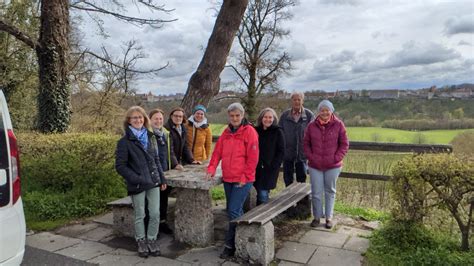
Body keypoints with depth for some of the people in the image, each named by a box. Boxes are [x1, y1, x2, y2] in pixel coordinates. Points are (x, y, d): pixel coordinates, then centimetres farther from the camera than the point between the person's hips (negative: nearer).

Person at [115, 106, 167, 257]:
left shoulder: (151, 138, 8)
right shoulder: (124, 142, -8)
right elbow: (120, 166, -9)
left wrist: (162, 179, 11)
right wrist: (136, 179, -17)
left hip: (153, 182, 4)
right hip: (137, 185, -4)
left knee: (155, 214, 5)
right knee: (140, 216, 8)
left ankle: (152, 240, 24)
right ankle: (141, 242, 28)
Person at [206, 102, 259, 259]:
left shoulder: (249, 131, -9)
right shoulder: (226, 132, 10)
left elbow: (253, 157, -13)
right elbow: (217, 152, 10)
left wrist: (244, 178, -14)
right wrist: (211, 169, -2)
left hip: (242, 180, -6)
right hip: (228, 179, 7)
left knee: (234, 212, -7)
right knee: (235, 211, 16)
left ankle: (230, 246, 6)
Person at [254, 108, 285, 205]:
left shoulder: (278, 132, -1)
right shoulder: (256, 131, 7)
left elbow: (281, 152, -3)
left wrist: (273, 166, -11)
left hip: (270, 170, -3)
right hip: (257, 168, 3)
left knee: (263, 195, -8)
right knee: (260, 194, 9)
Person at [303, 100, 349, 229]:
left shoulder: (338, 125, -4)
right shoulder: (312, 126, 1)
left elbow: (344, 144, -1)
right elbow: (306, 143, 7)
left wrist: (336, 158, -9)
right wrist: (311, 157, -4)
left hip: (333, 166, -1)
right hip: (315, 166, 1)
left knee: (330, 192, 12)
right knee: (316, 193, 6)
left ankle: (329, 217, 26)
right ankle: (317, 217, 23)